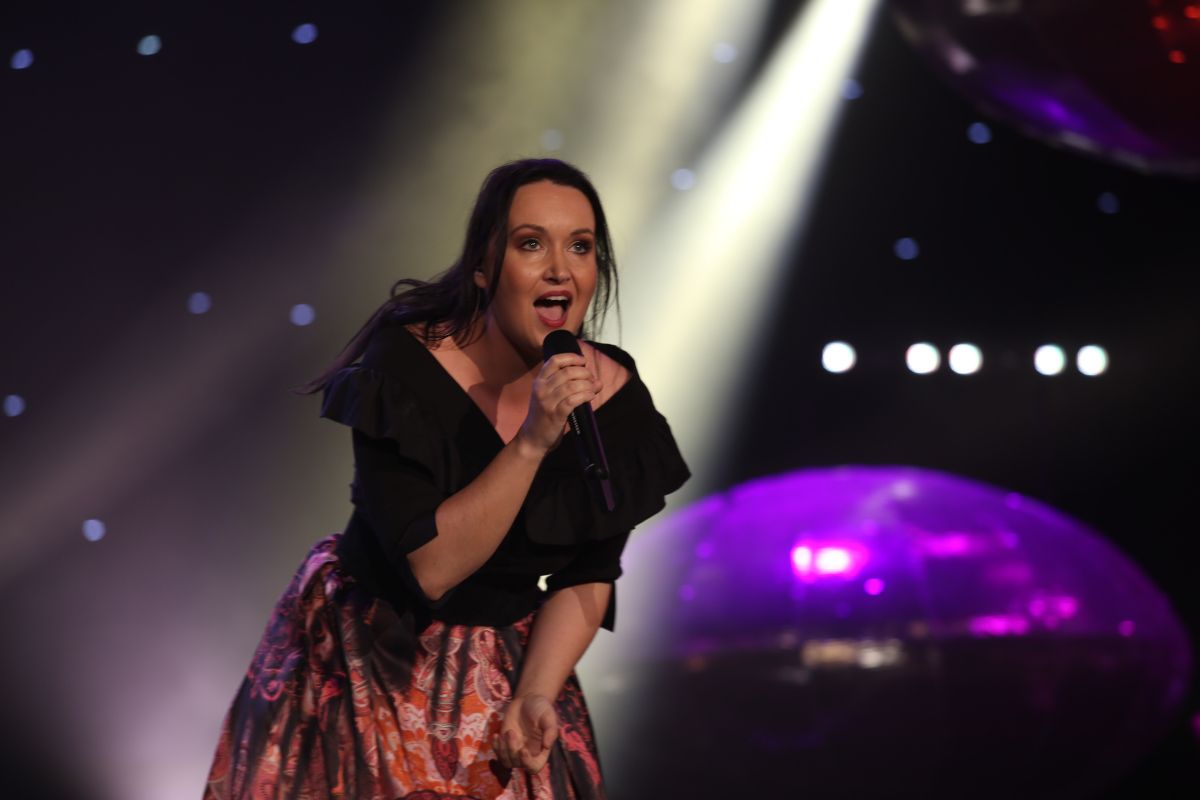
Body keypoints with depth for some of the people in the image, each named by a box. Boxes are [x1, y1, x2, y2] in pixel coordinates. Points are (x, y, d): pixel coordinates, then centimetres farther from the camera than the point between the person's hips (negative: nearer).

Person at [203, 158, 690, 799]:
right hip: (370, 666, -3)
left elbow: (589, 577, -2)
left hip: (507, 668, 3)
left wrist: (534, 696, -14)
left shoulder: (614, 394, -11)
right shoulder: (407, 366, -21)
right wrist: (532, 441, -34)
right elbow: (431, 567, -27)